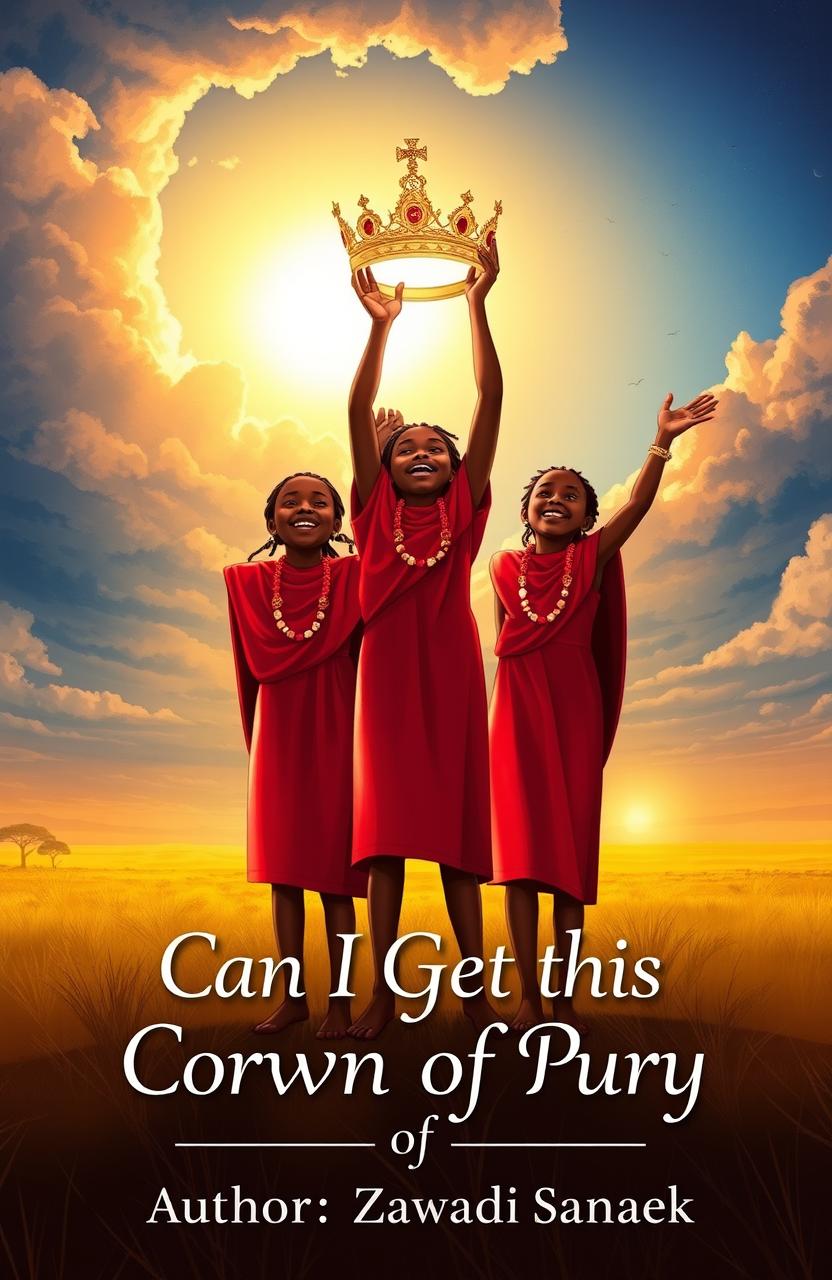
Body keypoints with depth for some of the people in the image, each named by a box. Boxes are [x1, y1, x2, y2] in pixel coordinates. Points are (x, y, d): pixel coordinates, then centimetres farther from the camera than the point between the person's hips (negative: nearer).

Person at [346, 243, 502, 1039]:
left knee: (459, 825, 2)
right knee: (384, 826, -1)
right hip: (389, 673, 0)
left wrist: (476, 304, 0)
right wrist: (380, 324, -6)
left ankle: (475, 990, 8)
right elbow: (359, 412, 1)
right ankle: (383, 991, 4)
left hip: (452, 673, 0)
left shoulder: (465, 508, 9)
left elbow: (490, 398, 4)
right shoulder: (375, 510, 9)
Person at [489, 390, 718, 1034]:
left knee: (573, 844, 1)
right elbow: (501, 643, 12)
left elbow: (638, 503, -9)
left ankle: (565, 997, 6)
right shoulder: (505, 566, 10)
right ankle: (528, 995, 4)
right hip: (519, 706, 1)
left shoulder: (593, 557, 6)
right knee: (521, 847, -1)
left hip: (576, 705, 0)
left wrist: (663, 441, -21)